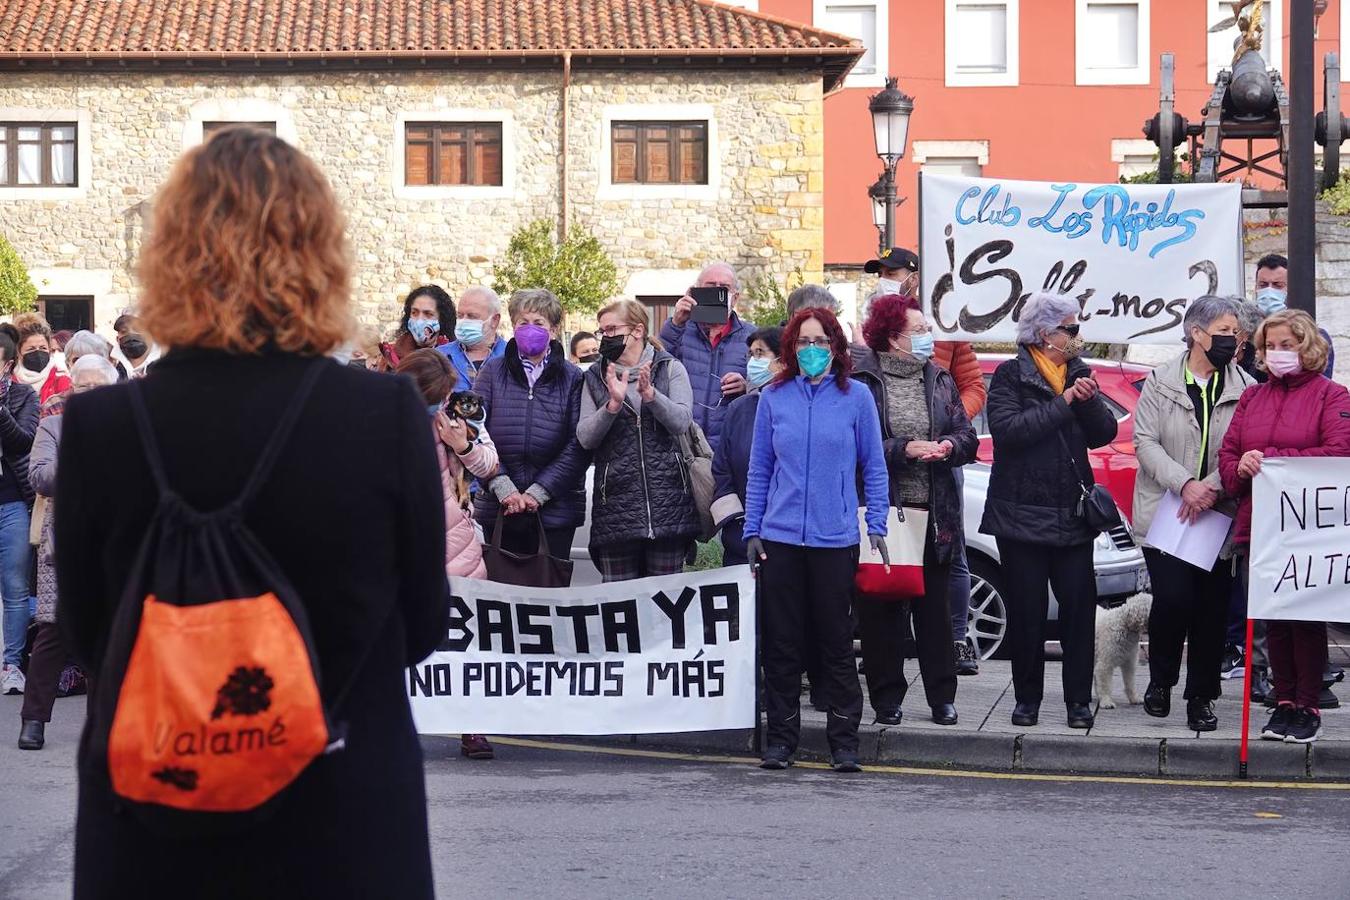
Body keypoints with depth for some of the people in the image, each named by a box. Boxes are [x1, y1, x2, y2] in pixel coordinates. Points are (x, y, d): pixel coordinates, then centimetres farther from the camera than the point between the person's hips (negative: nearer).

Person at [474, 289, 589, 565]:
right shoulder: (492, 372, 7)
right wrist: (502, 487, -12)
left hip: (554, 508, -1)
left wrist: (539, 492, -12)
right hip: (498, 508, 1)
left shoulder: (572, 378, 4)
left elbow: (578, 445, -4)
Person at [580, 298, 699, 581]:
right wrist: (613, 404, -17)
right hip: (616, 502, 1)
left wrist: (650, 394, -22)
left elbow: (682, 421, -7)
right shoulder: (595, 378, 10)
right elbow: (585, 438, 0)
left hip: (667, 501, -1)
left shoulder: (670, 369, 5)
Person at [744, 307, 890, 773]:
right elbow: (759, 469, 9)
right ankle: (781, 739, 13)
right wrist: (752, 530, 5)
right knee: (782, 642, 5)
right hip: (780, 537, 2)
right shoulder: (774, 398, 6)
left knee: (836, 642, 3)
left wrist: (877, 525, -3)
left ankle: (844, 741, 9)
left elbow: (874, 467, 5)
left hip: (836, 539, -2)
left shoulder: (856, 397, 1)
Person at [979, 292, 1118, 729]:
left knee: (1079, 607, -2)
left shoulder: (1079, 373, 12)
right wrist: (1063, 402, -17)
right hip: (1022, 513, -3)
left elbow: (1105, 433, 5)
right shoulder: (1010, 377, -1)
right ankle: (1027, 698, 12)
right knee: (1026, 611, 2)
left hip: (1072, 513, 3)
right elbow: (1008, 429, -17)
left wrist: (1090, 400, -13)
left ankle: (1079, 700, 4)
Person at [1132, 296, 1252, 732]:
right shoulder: (1160, 382, 2)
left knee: (1212, 606, 3)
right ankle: (1160, 680, 13)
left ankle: (1201, 696, 15)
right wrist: (1184, 484, -17)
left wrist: (1212, 487, -19)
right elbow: (1145, 442, -4)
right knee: (1173, 597, -11)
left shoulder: (1245, 388, 3)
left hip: (1219, 514, 2)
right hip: (1164, 511, -1)